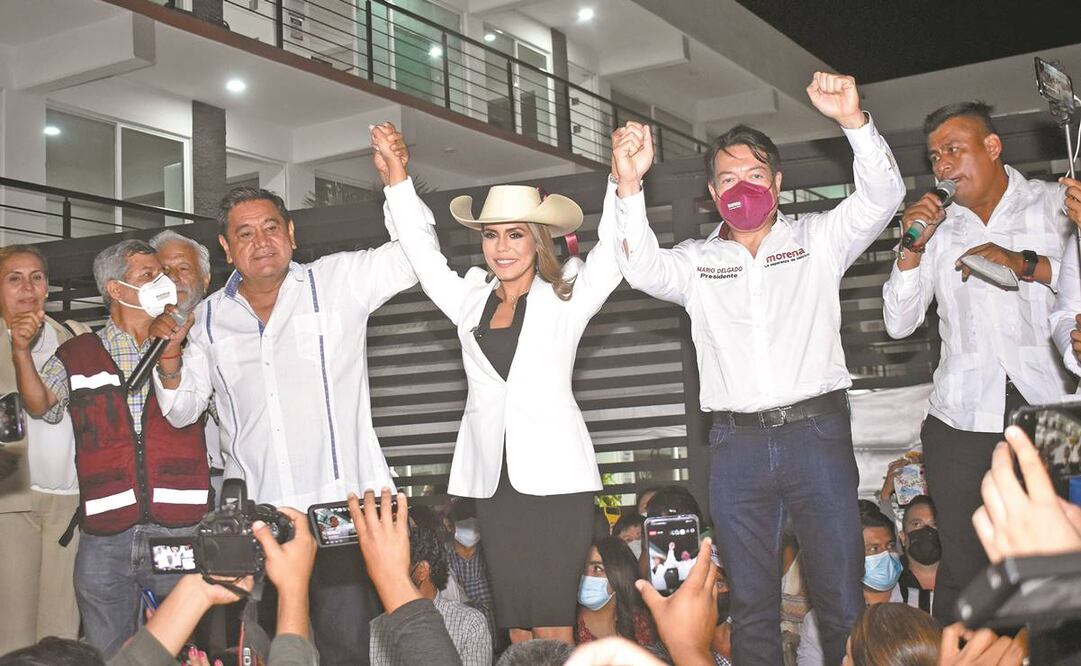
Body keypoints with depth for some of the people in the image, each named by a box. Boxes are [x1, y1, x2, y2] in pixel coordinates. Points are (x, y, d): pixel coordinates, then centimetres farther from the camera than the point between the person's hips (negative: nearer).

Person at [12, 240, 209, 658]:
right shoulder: (77, 356, 11)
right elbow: (40, 404, 4)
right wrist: (21, 353, -11)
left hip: (181, 530, 0)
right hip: (104, 538, 0)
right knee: (107, 657, 10)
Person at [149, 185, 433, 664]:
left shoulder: (339, 280, 4)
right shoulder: (210, 319, 13)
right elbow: (182, 411, 17)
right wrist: (169, 356, -1)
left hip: (339, 504, -3)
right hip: (253, 515, 3)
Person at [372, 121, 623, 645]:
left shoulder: (565, 300, 5)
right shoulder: (471, 301, 15)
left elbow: (613, 250, -6)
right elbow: (421, 250, 14)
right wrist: (396, 180, 6)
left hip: (554, 476, -4)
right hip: (493, 478, 4)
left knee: (553, 628, -6)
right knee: (516, 627, 6)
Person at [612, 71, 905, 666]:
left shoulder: (817, 239, 11)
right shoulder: (696, 261, 13)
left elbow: (881, 197, -3)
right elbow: (643, 269, -5)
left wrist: (853, 119, -19)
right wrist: (629, 185, -20)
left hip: (816, 432, -1)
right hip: (737, 445, 2)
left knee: (843, 599, 0)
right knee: (750, 605, 7)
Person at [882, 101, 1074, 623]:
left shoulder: (1055, 203, 10)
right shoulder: (936, 227, 16)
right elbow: (898, 324, 9)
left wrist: (1025, 263, -14)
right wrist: (912, 248, -2)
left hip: (1050, 408, -1)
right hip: (962, 421, 2)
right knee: (962, 569, -1)